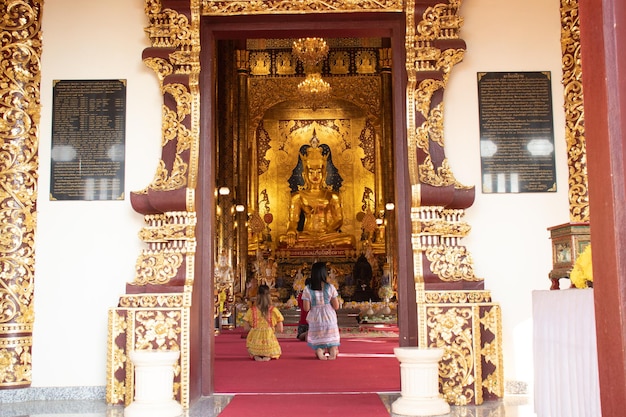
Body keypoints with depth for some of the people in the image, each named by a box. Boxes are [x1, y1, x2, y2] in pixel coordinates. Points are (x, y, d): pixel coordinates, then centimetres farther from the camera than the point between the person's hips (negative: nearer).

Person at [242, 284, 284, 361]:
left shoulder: (251, 310, -4)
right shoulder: (274, 310, -6)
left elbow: (246, 328, -2)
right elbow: (280, 329, -4)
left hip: (254, 344, 1)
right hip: (270, 342, -1)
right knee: (276, 353, 36)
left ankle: (256, 355, 3)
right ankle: (268, 356, 0)